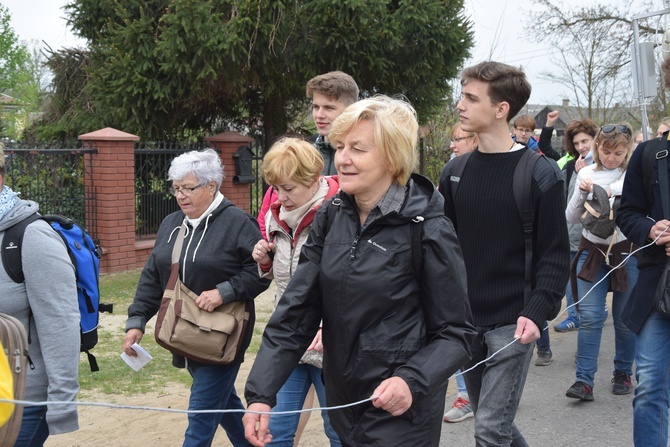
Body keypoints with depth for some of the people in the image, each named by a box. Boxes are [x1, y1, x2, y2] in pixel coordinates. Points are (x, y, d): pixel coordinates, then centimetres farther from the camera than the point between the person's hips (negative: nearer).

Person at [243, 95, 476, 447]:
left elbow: (454, 333, -11)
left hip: (399, 413, -5)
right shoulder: (331, 217, -1)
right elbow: (295, 312, -3)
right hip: (342, 402, 6)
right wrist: (261, 392, -11)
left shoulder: (427, 231, -16)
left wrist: (412, 381, -28)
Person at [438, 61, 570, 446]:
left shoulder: (541, 174, -8)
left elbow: (555, 254, -9)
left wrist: (538, 312, -20)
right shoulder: (456, 172, 6)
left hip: (512, 323, -5)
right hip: (464, 320, 5)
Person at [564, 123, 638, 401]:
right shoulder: (586, 173, 4)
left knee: (625, 319, 8)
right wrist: (581, 192, -11)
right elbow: (571, 217, 5)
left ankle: (623, 373, 26)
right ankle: (584, 380, -4)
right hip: (592, 250, 2)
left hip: (626, 252, -2)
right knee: (589, 317, -5)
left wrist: (610, 190, -31)